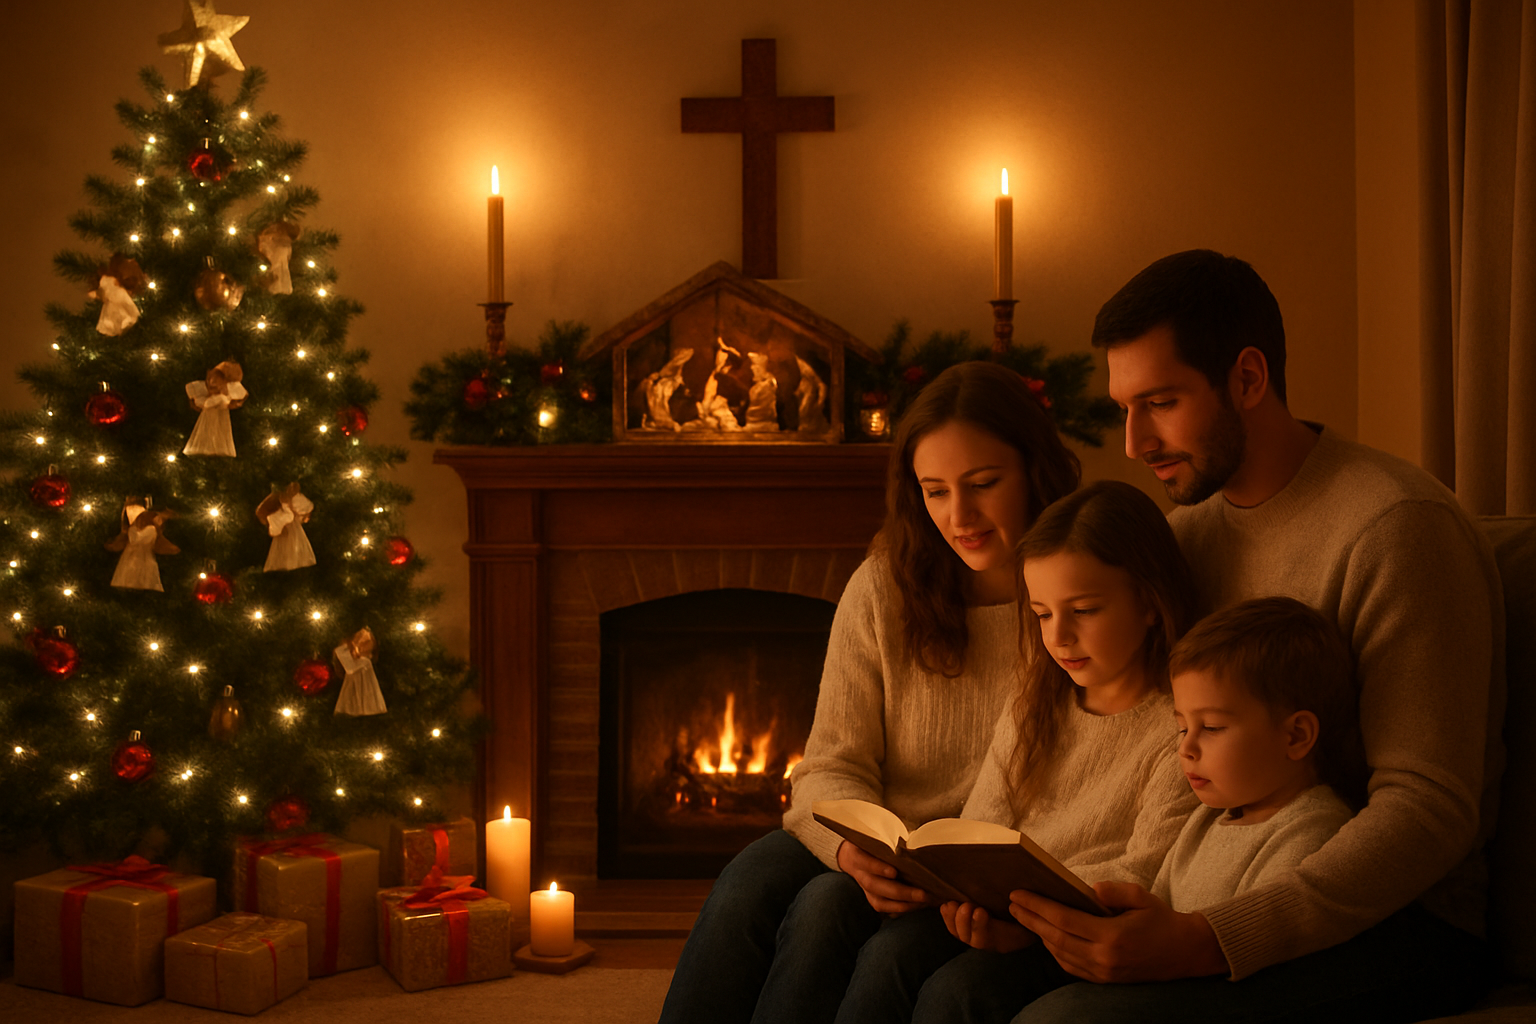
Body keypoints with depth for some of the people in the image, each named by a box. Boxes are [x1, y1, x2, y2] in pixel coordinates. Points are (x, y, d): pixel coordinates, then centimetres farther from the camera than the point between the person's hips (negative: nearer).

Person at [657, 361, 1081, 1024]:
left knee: (826, 910, -29)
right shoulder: (883, 588, 2)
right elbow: (831, 769, 1)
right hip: (887, 862, 3)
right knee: (750, 882, -26)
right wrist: (855, 843, -23)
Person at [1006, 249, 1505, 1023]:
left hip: (1391, 926, -6)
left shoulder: (1399, 526, -14)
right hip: (1222, 895, 7)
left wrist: (1203, 942, -30)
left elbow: (1429, 809, -20)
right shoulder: (1188, 528, 10)